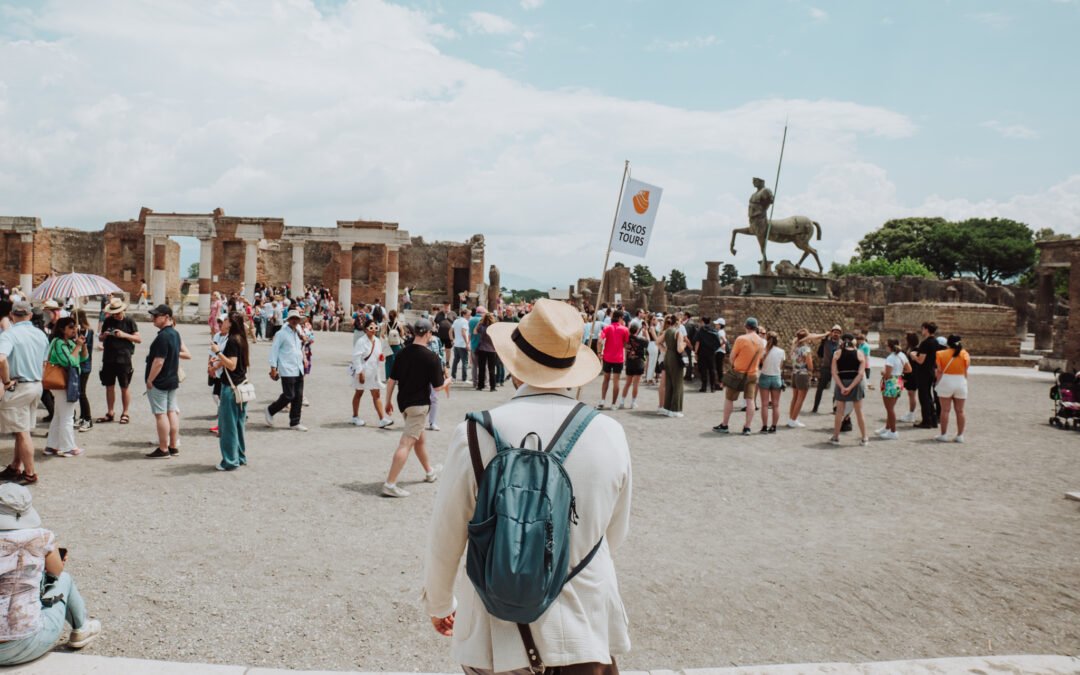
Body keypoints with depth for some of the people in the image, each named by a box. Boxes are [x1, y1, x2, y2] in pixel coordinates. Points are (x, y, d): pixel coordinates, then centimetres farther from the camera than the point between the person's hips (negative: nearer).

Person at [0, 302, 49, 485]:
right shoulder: (41, 335, 7)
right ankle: (15, 468, 28)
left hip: (18, 388, -7)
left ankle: (29, 474, 8)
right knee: (22, 430, 18)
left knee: (22, 432, 1)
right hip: (37, 386, 7)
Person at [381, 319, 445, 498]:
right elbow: (438, 386, -11)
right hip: (419, 404, -7)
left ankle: (430, 471, 43)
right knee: (406, 443, -7)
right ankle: (390, 484, -12)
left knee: (419, 438, 24)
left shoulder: (402, 353, 1)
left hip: (403, 402, 7)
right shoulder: (431, 357, -16)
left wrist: (388, 401, 14)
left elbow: (391, 380, 3)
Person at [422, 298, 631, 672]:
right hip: (591, 631, 2)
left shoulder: (478, 435, -16)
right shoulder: (611, 434, -9)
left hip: (502, 640, -1)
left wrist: (439, 604, 13)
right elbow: (615, 536, 4)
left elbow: (445, 539, -6)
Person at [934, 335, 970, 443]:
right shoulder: (964, 354, 0)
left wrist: (938, 383, 5)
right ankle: (960, 435, 11)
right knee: (960, 411, 8)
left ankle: (944, 435, 4)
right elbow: (965, 371, 1)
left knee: (945, 410, 2)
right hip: (961, 382, 2)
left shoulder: (941, 354, -4)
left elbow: (939, 371, -4)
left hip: (946, 382, -2)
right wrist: (964, 381, 12)